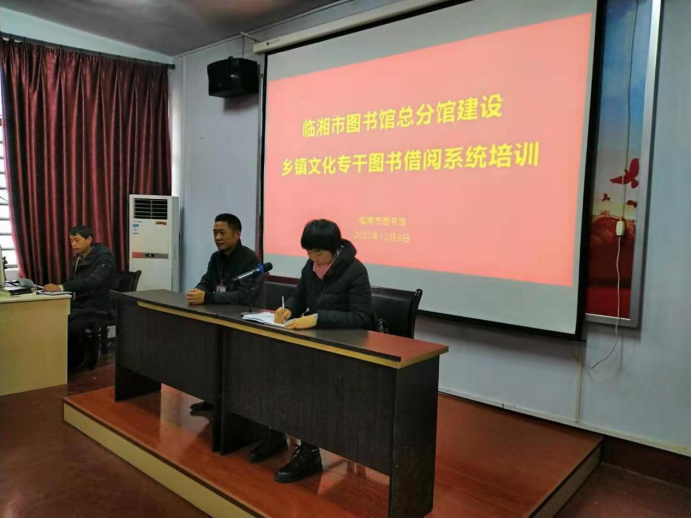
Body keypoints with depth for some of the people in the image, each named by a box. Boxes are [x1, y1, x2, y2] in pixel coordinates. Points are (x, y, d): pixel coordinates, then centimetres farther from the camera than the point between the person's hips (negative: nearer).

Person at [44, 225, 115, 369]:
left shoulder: (104, 257, -12)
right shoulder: (76, 259, 14)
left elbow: (92, 281, -28)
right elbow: (72, 283, 11)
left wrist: (61, 287, -37)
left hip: (95, 307, -7)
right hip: (78, 304, 7)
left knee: (71, 327, -31)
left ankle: (79, 359, -3)